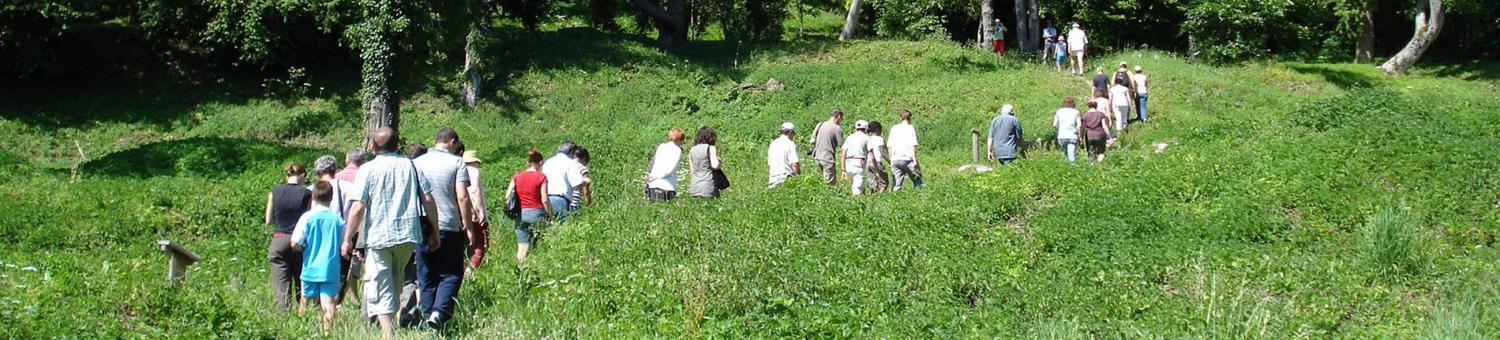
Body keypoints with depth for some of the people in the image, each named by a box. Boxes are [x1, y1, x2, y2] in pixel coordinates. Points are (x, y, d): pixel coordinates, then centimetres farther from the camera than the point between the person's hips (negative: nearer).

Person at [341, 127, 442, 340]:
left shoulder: (367, 169, -4)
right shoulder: (409, 165, 6)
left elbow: (358, 207, -10)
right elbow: (428, 200, 3)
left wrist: (347, 240, -4)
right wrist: (435, 232, 11)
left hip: (378, 237, -4)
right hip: (407, 235, 4)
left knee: (379, 288, -1)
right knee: (396, 283, 20)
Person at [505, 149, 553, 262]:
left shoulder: (517, 176, 6)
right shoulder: (541, 177, -6)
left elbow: (507, 196, 3)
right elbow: (544, 200, -9)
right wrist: (551, 216, -1)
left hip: (520, 214, 4)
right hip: (536, 213, -4)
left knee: (522, 247, 5)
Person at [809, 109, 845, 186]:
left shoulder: (819, 125, 8)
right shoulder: (837, 129, -10)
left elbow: (812, 141, 8)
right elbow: (843, 147, -9)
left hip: (817, 157, 7)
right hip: (828, 159, -7)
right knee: (830, 183, -3)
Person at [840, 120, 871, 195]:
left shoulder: (849, 137, 17)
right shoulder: (866, 138, 6)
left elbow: (843, 154, 9)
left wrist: (843, 170, 10)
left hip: (848, 164, 4)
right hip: (859, 164, -4)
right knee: (857, 191, -7)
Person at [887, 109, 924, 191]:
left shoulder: (894, 128, 12)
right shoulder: (910, 128, -1)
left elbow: (889, 146, 13)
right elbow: (912, 146, -8)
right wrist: (915, 161, -9)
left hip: (895, 159, 4)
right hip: (907, 158, -4)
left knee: (896, 185, 4)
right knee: (917, 179, 7)